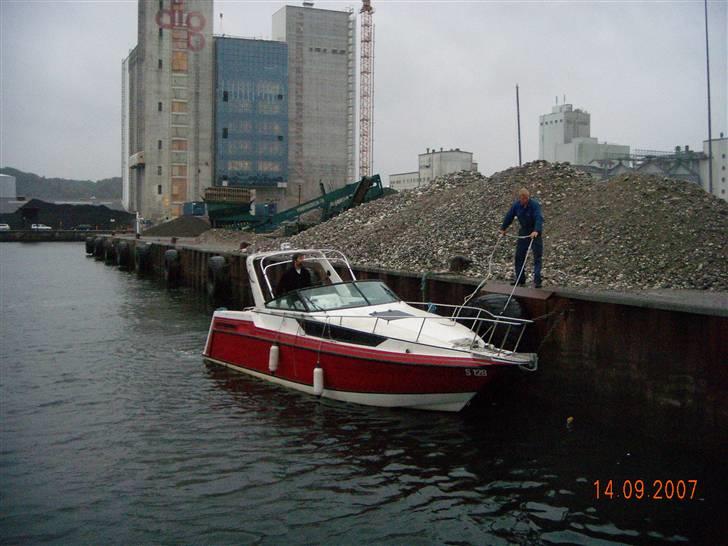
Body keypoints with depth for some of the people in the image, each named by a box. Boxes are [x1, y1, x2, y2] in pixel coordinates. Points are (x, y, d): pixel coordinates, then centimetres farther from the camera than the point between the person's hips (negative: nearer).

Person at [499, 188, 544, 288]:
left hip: (535, 232, -5)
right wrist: (503, 229, 9)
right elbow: (509, 216, 6)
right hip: (524, 232, 5)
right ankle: (520, 279, 17)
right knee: (519, 255, 7)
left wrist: (536, 231, -48)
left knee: (537, 256, -6)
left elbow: (539, 218, -34)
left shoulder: (535, 205, -22)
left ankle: (537, 280, -5)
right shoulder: (516, 205, -6)